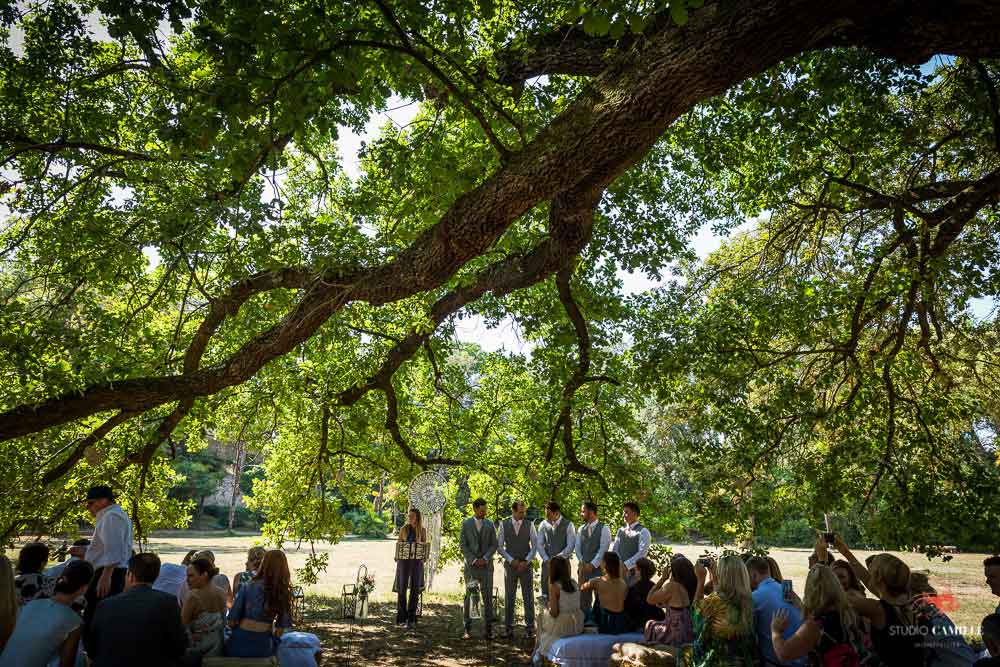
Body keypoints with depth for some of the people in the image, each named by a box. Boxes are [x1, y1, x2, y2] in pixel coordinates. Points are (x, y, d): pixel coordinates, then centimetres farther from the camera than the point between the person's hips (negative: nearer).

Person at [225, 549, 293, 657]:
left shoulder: (247, 588, -9)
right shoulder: (284, 593, -6)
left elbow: (232, 622, -4)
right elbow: (281, 628, -2)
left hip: (241, 642, -1)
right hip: (263, 645, 1)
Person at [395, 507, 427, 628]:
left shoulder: (422, 530, 6)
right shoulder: (403, 529, 5)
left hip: (417, 561, 1)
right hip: (404, 560, -1)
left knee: (415, 589, 2)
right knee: (402, 588, -3)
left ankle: (411, 618, 9)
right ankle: (401, 617, 7)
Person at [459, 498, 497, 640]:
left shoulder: (490, 524, 7)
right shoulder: (466, 524, 2)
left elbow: (494, 544, 4)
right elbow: (462, 545, -1)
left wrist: (485, 558, -9)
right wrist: (473, 560, -9)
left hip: (486, 565, 1)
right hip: (471, 565, -1)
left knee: (488, 596, -1)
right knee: (469, 596, 0)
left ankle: (489, 629, 5)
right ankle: (467, 629, 6)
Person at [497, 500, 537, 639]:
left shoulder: (530, 525, 0)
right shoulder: (503, 525, -1)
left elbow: (535, 545, -1)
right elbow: (499, 547, 0)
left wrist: (526, 561, -11)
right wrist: (511, 560, -10)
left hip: (526, 565, 0)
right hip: (510, 565, 0)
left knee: (528, 597, 2)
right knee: (509, 598, 6)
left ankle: (530, 628, 11)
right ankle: (508, 629, 15)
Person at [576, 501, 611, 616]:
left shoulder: (604, 528, -8)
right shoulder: (581, 528, 9)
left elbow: (603, 549, -13)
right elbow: (578, 548, 10)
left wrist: (592, 565, -14)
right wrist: (582, 563, -3)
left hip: (598, 568, -5)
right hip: (583, 568, 5)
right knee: (583, 599, 11)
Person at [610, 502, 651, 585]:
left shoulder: (643, 531, -6)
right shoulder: (621, 530, 12)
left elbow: (642, 553, -15)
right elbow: (614, 549, 11)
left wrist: (626, 565, -19)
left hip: (634, 572, -5)